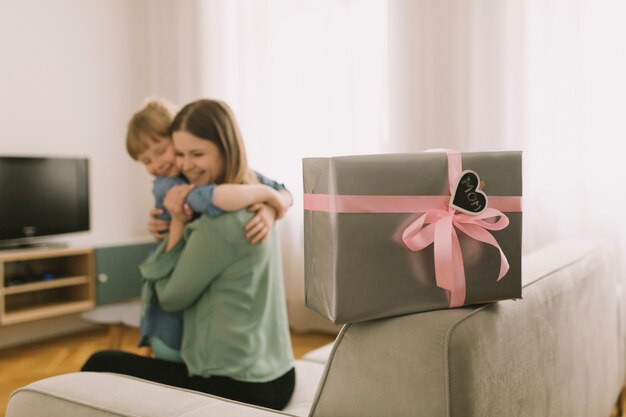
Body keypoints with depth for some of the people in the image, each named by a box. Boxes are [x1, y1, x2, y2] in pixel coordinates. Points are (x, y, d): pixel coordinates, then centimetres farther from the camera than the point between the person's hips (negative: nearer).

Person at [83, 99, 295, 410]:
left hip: (234, 387, -9)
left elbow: (171, 297, -12)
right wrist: (166, 232, 0)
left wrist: (178, 223, -10)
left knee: (98, 365, 9)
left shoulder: (219, 219, -23)